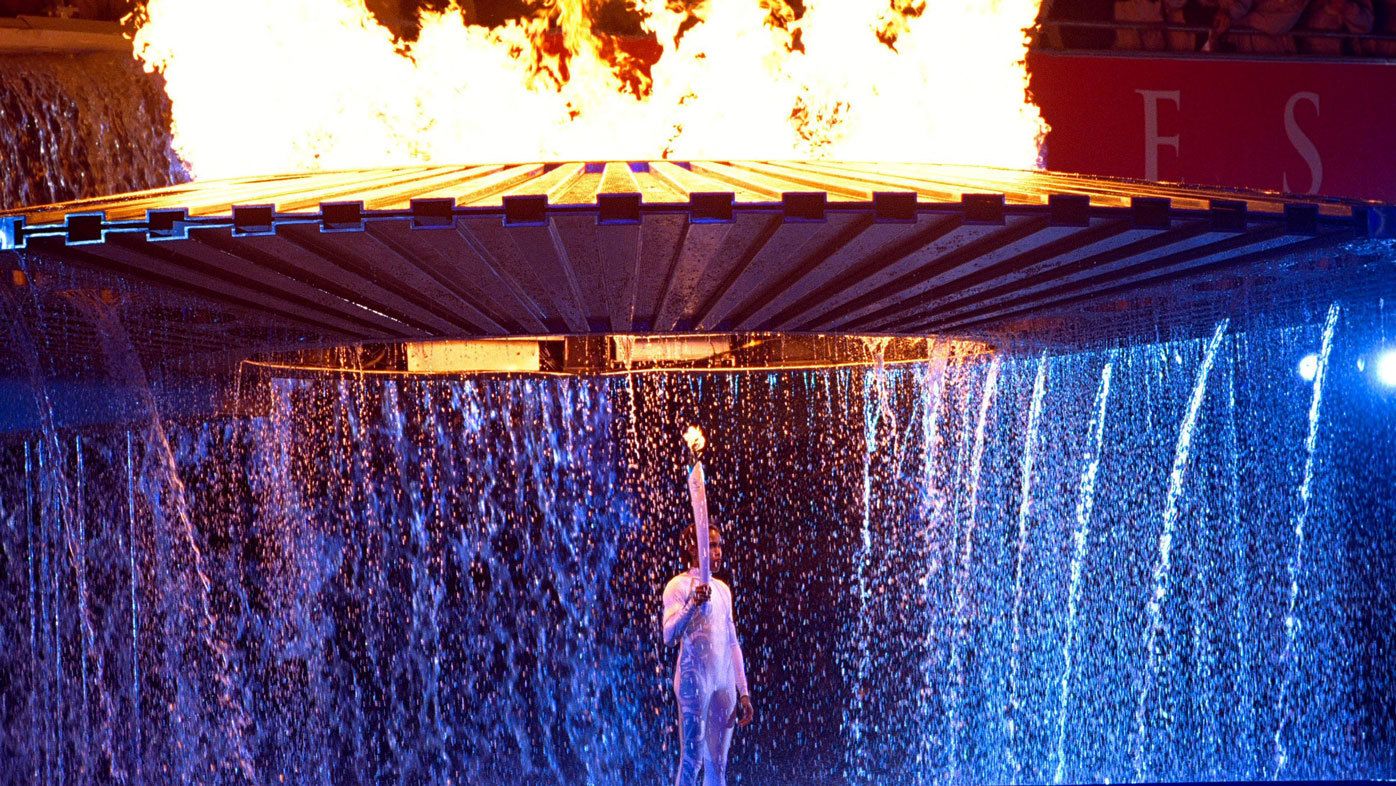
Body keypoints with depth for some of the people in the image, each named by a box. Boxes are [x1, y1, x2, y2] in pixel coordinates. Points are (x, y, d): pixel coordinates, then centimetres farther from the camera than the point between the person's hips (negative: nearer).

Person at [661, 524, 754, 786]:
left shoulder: (722, 589, 17)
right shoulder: (679, 586, -4)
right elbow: (669, 636, -18)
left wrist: (743, 693, 17)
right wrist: (693, 604, -33)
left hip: (724, 683, 7)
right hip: (694, 680, -7)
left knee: (718, 764, 5)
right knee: (692, 759, -10)